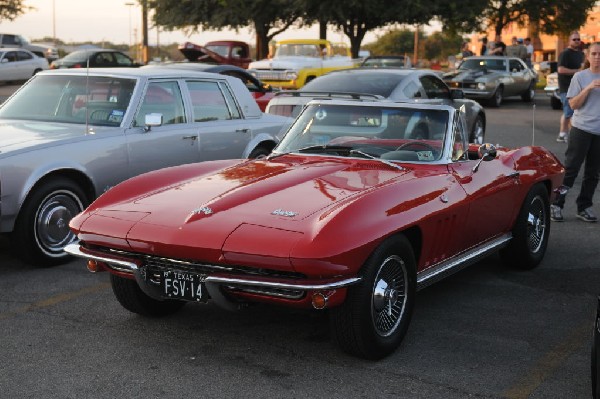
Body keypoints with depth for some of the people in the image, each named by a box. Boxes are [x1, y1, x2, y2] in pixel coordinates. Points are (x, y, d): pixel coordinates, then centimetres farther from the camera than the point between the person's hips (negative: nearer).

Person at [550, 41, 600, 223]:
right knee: (571, 168, -3)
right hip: (581, 129, -3)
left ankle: (584, 207, 17)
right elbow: (573, 104, -5)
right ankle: (556, 204, 4)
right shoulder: (580, 77, 0)